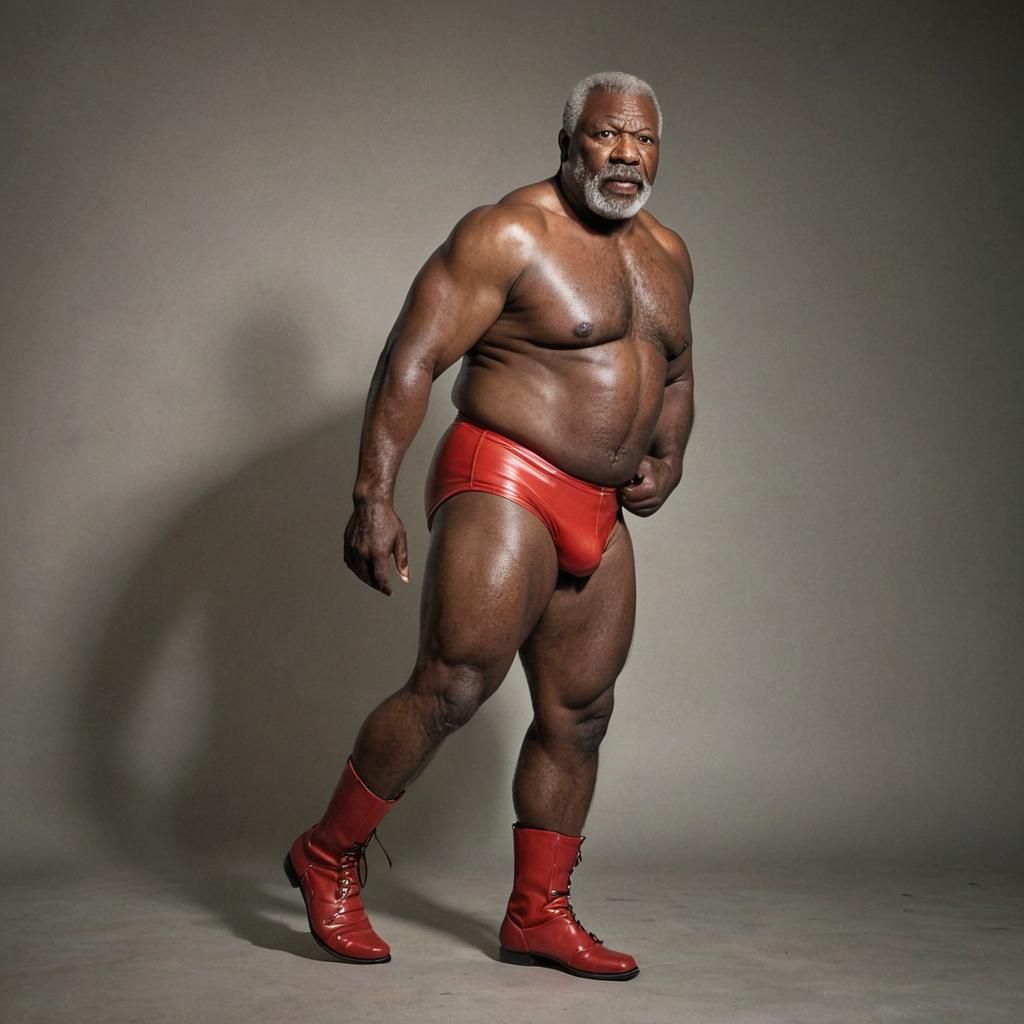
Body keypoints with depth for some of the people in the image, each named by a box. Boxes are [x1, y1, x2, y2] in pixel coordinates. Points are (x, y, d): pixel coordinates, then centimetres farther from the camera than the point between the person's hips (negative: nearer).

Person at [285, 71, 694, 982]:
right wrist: (373, 494, -20)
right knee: (452, 686, -14)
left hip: (598, 514, 8)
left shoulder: (667, 255, 14)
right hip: (502, 488, -7)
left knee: (578, 715, 7)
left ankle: (539, 915, 18)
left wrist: (669, 457, 8)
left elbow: (676, 374, 28)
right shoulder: (509, 234, -10)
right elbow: (411, 361, -14)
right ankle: (329, 857, 5)